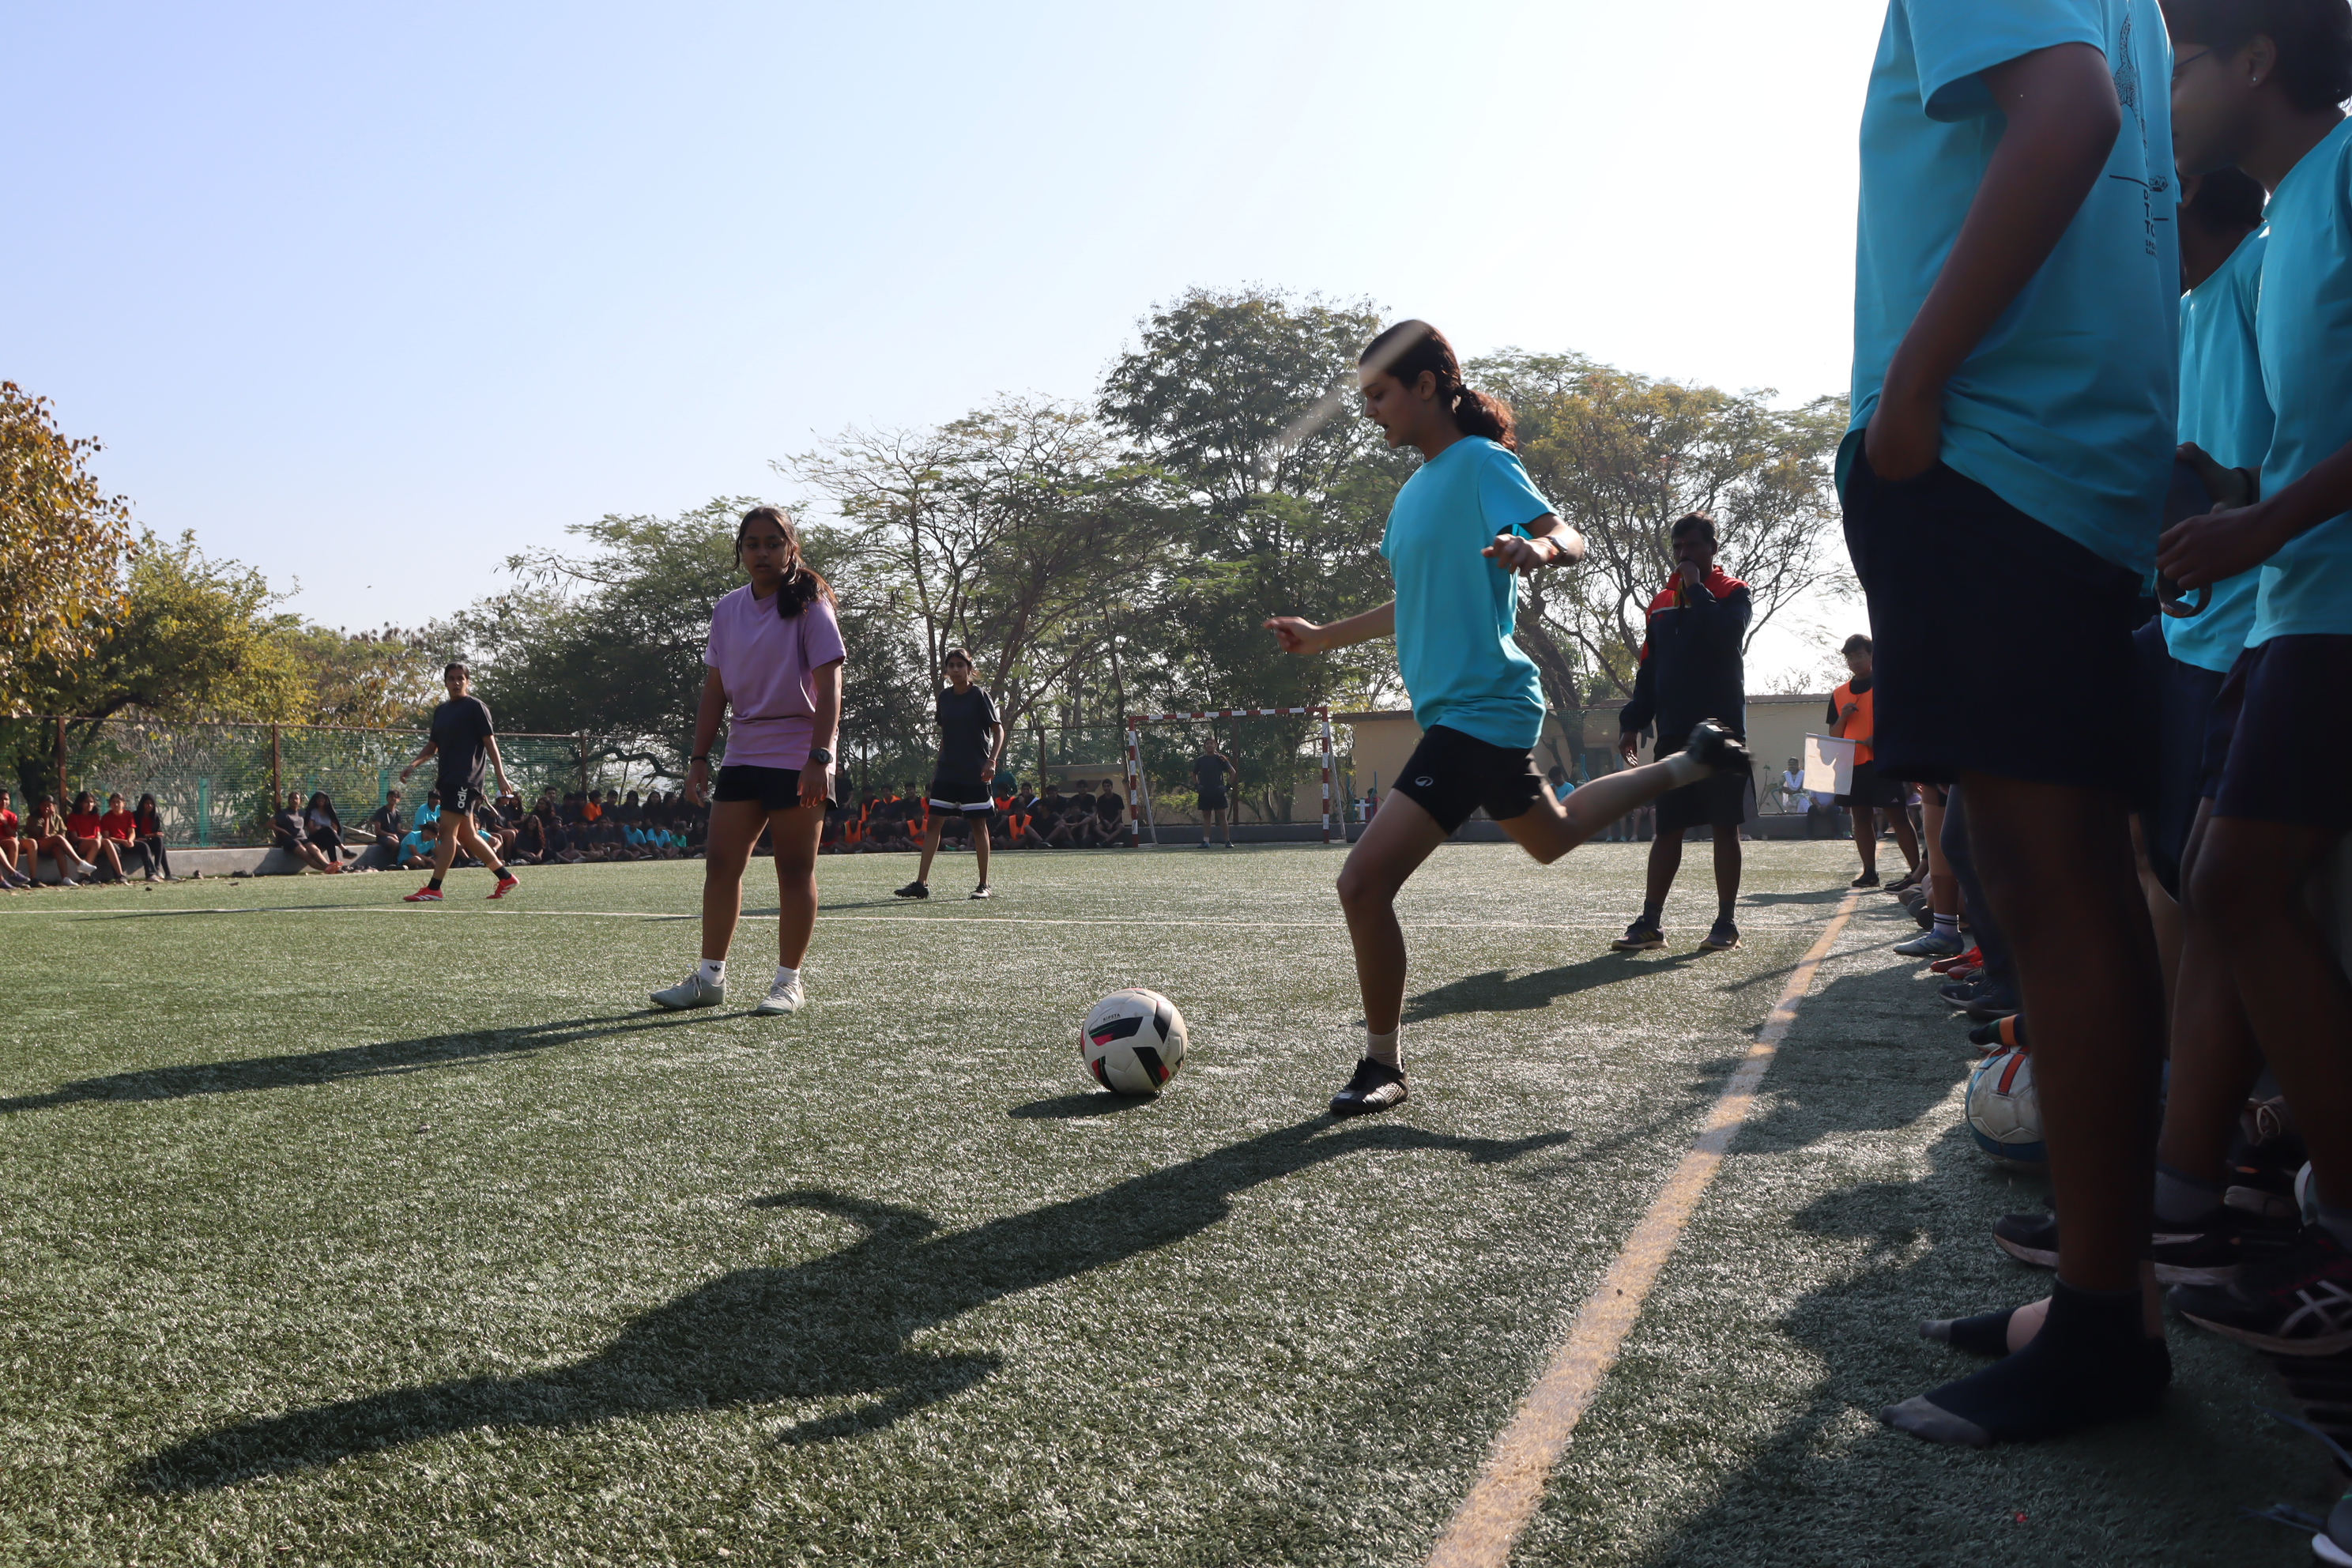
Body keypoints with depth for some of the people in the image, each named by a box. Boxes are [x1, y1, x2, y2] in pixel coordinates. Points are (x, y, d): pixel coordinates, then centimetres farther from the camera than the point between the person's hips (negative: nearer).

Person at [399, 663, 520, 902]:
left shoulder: (476, 707, -3)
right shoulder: (441, 711, 19)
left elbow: (489, 741, -8)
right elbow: (433, 745, 24)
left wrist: (500, 776, -13)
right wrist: (413, 765, 8)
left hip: (465, 779, -8)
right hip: (448, 779, 8)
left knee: (447, 830, -12)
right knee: (466, 834, 9)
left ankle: (433, 889, -14)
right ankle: (506, 877, 18)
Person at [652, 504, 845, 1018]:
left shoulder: (808, 604, -6)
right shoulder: (727, 610, 10)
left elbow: (829, 685, -13)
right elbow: (715, 690, 14)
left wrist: (819, 757, -22)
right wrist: (699, 757, 7)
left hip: (798, 754, -5)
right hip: (743, 752, 5)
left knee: (795, 869, -1)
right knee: (721, 863, 2)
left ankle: (790, 981, 8)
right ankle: (710, 977, 10)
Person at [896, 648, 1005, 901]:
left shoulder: (979, 696, -6)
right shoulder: (944, 697, 10)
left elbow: (998, 730, -5)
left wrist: (992, 761, -18)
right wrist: (938, 767, 17)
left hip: (975, 773, -5)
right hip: (947, 772, 5)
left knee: (978, 824, -1)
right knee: (933, 823, 0)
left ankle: (985, 885, 7)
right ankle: (921, 883, 1)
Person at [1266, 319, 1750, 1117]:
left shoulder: (1481, 462, -10)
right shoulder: (1414, 490, 15)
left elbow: (1568, 537, -20)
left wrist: (1538, 547, -42)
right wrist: (1323, 637, 27)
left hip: (1478, 710, -10)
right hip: (1474, 709, 10)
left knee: (1364, 881, -17)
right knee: (1553, 837, 32)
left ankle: (1382, 1066, -3)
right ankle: (1691, 761, 44)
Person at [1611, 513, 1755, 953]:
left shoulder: (1732, 592, 0)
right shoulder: (1661, 602, 15)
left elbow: (1728, 635, -23)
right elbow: (1649, 672, 17)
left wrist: (1697, 589, -13)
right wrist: (1632, 723, 9)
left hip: (1721, 730, -5)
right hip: (1673, 734, 5)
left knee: (1724, 827, 0)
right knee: (1668, 829, 5)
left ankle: (1726, 924, 6)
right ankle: (1650, 923, 6)